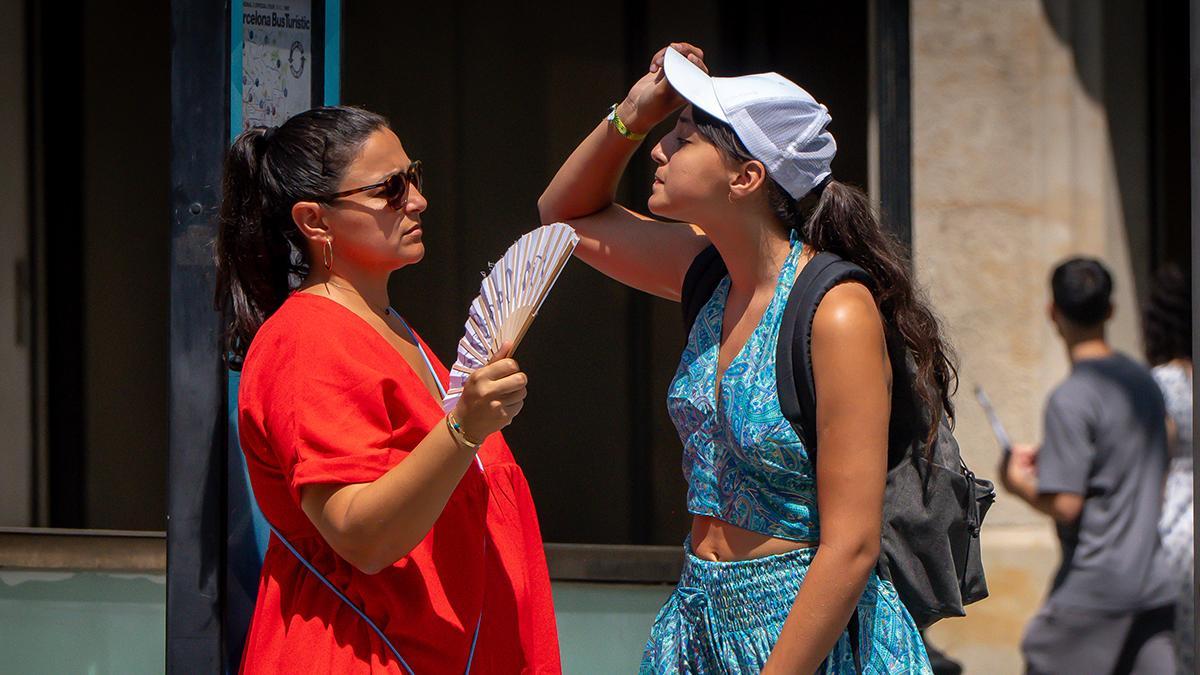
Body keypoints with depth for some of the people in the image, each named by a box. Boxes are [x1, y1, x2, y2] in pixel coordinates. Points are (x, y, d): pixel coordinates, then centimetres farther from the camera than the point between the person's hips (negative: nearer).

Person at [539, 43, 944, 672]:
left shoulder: (837, 313, -20)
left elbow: (851, 548, -23)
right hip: (698, 620, 7)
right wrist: (632, 114, 4)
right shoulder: (715, 273, 2)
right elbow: (567, 216, 20)